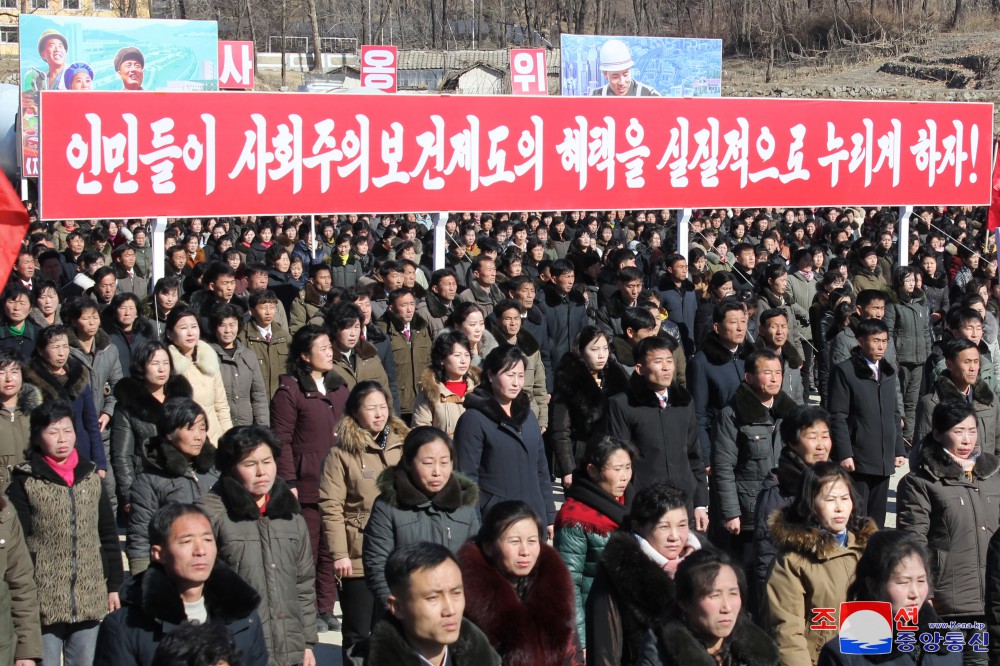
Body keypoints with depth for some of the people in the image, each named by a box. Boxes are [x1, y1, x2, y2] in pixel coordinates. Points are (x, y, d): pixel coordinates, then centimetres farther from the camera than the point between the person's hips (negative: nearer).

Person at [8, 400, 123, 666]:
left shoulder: (91, 478, 10)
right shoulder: (25, 483, -3)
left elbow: (108, 536, 15)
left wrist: (114, 586, 13)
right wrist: (21, 596, -9)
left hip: (90, 598, 4)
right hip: (44, 601, -4)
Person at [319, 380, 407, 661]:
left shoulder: (403, 445, 7)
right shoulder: (342, 453, -6)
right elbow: (331, 506, -10)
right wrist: (339, 553, -14)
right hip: (359, 558, -4)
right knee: (358, 634, 5)